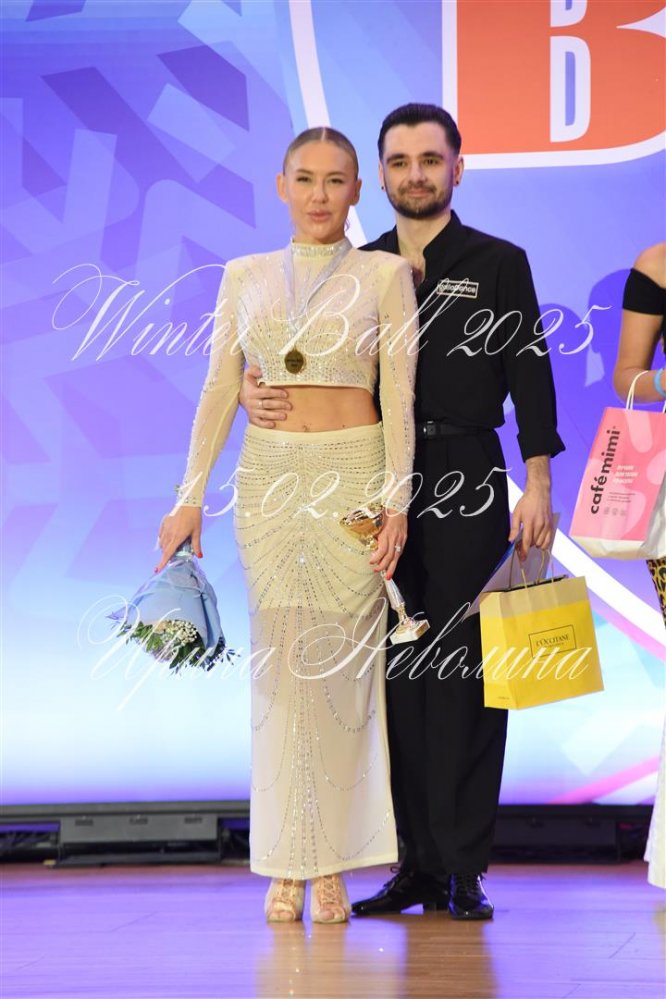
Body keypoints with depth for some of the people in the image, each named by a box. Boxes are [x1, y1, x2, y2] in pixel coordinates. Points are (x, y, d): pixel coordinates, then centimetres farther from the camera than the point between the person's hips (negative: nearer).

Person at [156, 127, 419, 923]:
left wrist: (396, 500, -11)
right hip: (269, 477, 2)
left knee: (342, 662, -2)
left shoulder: (384, 275, 3)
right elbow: (219, 390, 8)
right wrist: (190, 496, 1)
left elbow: (398, 394, -3)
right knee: (280, 663, 0)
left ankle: (333, 865, 5)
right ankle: (286, 865, 6)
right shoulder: (246, 277, 10)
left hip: (354, 477, -2)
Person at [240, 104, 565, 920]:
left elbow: (530, 378, 1)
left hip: (466, 484, -3)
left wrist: (537, 486, -7)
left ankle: (464, 868, -2)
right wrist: (255, 392, -10)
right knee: (397, 670, 3)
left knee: (463, 667, -5)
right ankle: (418, 862, 9)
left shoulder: (498, 264, 6)